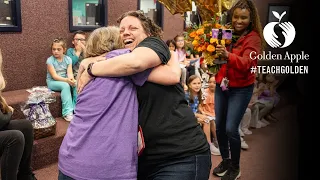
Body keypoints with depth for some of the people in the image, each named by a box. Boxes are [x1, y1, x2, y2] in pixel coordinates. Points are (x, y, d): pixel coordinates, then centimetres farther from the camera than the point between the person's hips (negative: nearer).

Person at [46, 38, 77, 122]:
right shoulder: (50, 60, -11)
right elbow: (54, 76, -19)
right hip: (52, 82, -4)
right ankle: (67, 112, -35)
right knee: (66, 86, -35)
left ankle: (76, 108, -19)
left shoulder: (68, 59, 1)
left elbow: (70, 72, -9)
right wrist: (67, 80, -35)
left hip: (65, 80, 4)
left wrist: (71, 79, -33)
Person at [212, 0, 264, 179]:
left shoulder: (253, 38, -11)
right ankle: (225, 160, 28)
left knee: (231, 128, -9)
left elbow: (246, 63, -27)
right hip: (221, 86, 5)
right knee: (219, 126, 7)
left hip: (241, 89, -5)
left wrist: (228, 56, -44)